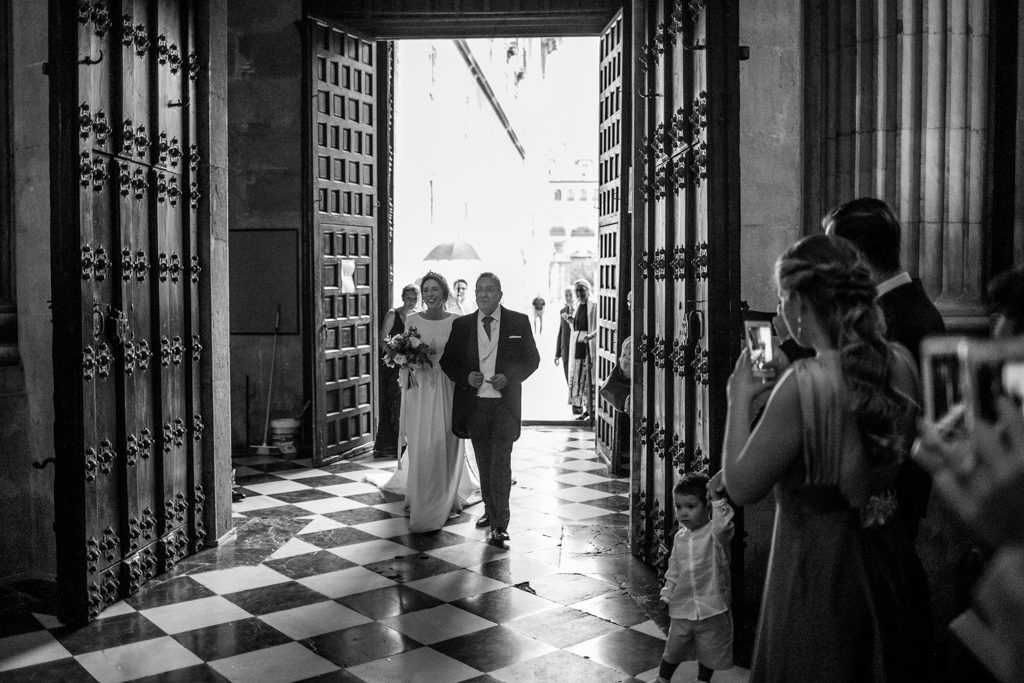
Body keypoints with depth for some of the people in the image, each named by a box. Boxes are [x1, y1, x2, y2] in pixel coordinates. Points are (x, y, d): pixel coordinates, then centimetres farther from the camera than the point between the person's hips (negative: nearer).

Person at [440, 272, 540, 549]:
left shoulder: (519, 322, 2)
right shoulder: (461, 325, 7)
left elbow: (532, 358, 4)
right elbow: (447, 360, 10)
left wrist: (509, 376, -13)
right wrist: (466, 376, -10)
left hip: (505, 403, -3)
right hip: (474, 404, 3)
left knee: (500, 462, -9)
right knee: (484, 462, 14)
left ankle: (499, 526, -6)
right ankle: (490, 511, 33)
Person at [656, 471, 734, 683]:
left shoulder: (714, 533, -14)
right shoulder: (680, 537, 3)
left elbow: (723, 528, -40)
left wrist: (717, 499, -43)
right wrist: (667, 594, 9)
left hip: (712, 609, -4)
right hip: (682, 607, 4)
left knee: (708, 654, 14)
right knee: (673, 651, 15)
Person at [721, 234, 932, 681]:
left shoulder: (805, 384, -27)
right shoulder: (900, 364, -5)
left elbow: (741, 487, -19)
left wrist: (738, 398, -7)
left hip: (822, 580, -7)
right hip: (889, 565, 7)